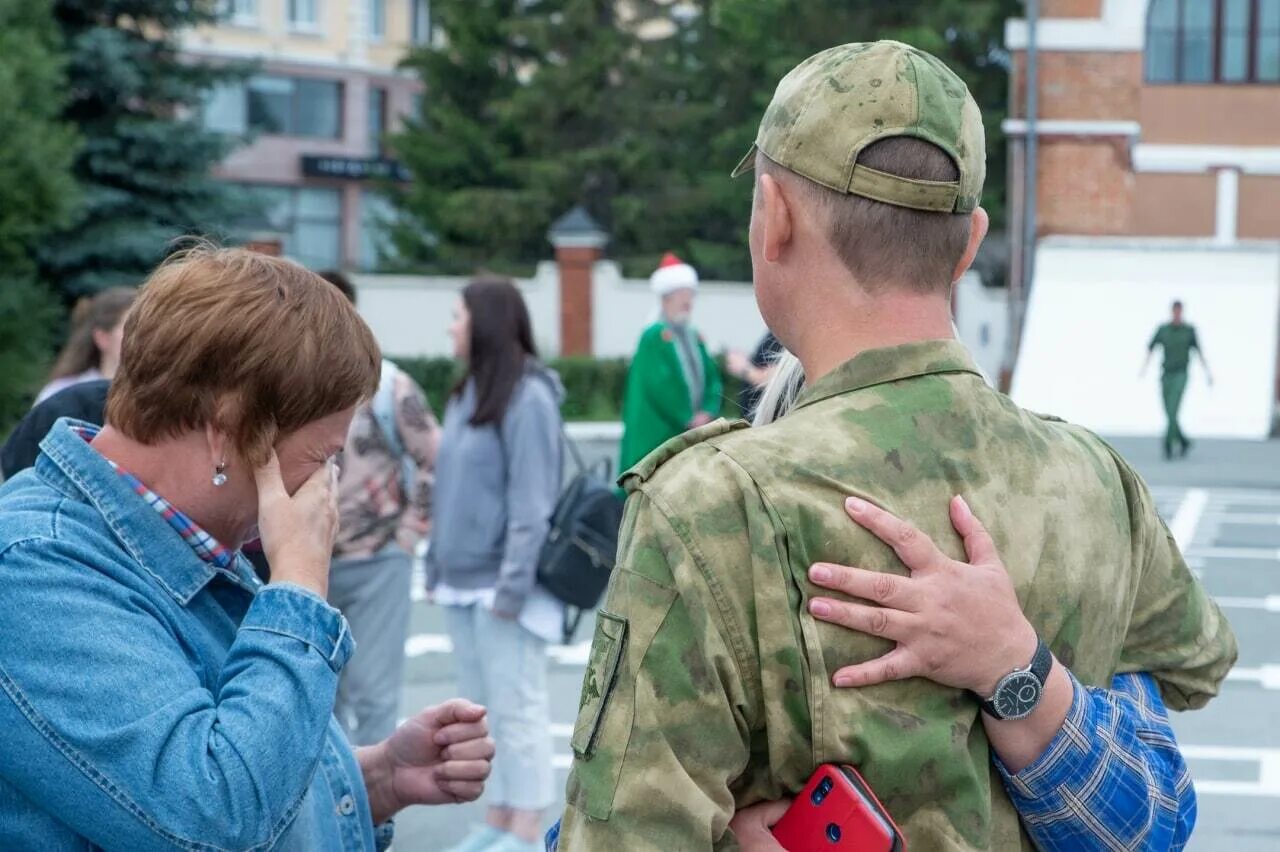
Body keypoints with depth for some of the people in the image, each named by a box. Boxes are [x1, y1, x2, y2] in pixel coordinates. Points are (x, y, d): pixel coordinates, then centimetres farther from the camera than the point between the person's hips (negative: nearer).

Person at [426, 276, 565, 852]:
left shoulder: (528, 398, -13)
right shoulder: (466, 394, 14)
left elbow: (531, 501, -17)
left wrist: (513, 583, -21)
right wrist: (437, 565, 12)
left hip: (501, 583, -9)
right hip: (461, 583, 9)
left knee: (517, 707, -3)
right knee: (482, 709, 14)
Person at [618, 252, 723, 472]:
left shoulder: (696, 339, 15)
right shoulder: (654, 338, -8)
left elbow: (712, 379, 13)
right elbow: (658, 385, -15)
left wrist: (707, 412, -5)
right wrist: (687, 419, -12)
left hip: (694, 435, 7)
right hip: (659, 436, -7)